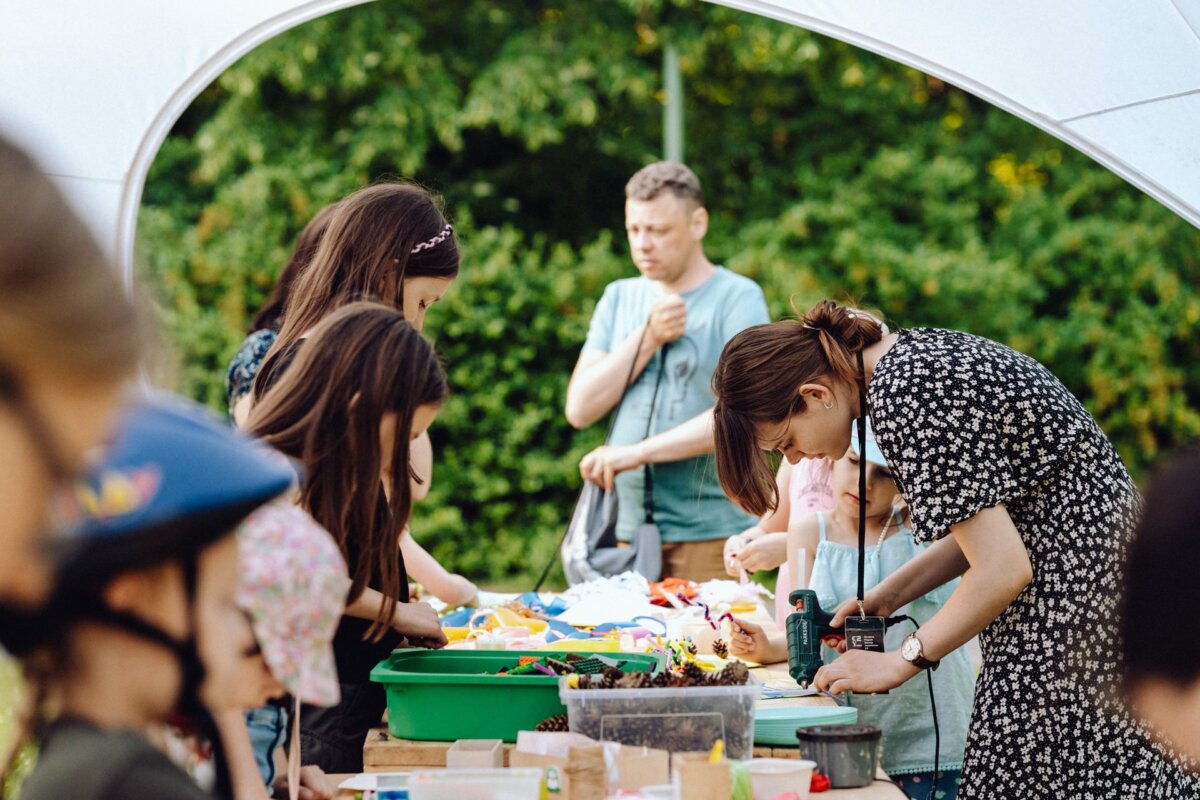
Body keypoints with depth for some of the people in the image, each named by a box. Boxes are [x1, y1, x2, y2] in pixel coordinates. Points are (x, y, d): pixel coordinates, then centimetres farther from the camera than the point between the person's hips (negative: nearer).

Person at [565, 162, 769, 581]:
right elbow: (580, 409, 5)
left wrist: (636, 453, -18)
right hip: (626, 527, 4)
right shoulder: (619, 299, 15)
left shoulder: (737, 298, -2)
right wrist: (649, 337, -5)